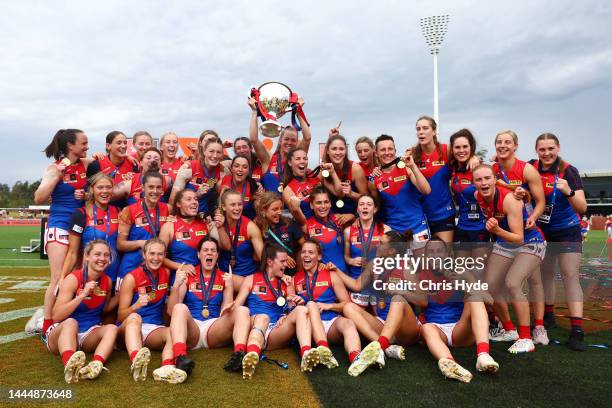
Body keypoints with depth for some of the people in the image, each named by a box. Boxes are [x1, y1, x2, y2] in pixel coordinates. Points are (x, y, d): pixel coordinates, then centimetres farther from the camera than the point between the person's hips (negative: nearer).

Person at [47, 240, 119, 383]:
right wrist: (82, 295, -25)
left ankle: (95, 365, -53)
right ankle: (70, 366, -64)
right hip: (63, 334, -4)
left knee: (112, 328, -25)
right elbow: (56, 316, -18)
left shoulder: (107, 281, 2)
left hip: (90, 336, 4)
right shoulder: (73, 279, -11)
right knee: (71, 322, -35)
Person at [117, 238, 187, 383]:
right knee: (134, 317, -35)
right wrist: (136, 305, -24)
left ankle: (166, 368, -57)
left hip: (155, 329, 3)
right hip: (129, 329, -3)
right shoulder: (131, 278, -3)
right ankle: (136, 362, -61)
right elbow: (121, 316, -4)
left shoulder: (166, 273, 8)